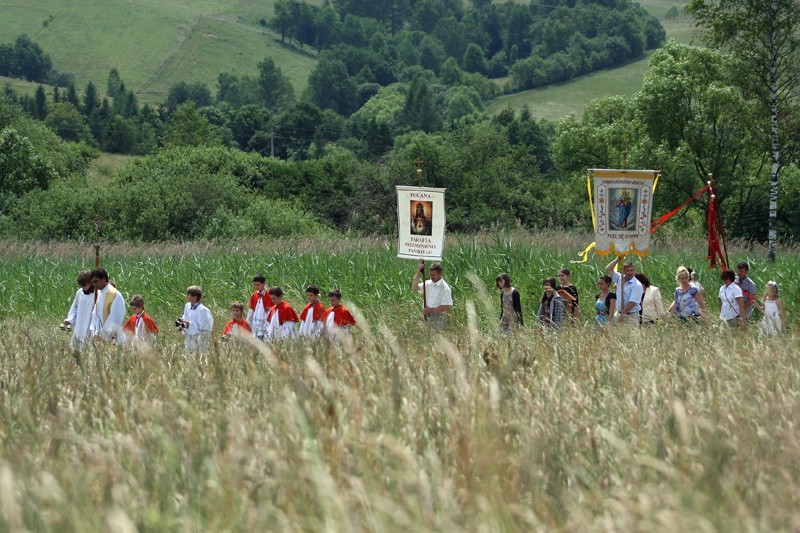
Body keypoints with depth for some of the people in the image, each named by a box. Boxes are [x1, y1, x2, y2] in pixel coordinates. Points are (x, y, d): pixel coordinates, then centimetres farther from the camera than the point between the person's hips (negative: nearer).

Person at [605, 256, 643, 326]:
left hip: (631, 316, -6)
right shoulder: (620, 279, 9)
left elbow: (632, 302, -16)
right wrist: (617, 259, 3)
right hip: (619, 314, 6)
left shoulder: (637, 285, -11)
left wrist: (623, 315, -18)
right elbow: (608, 270, 11)